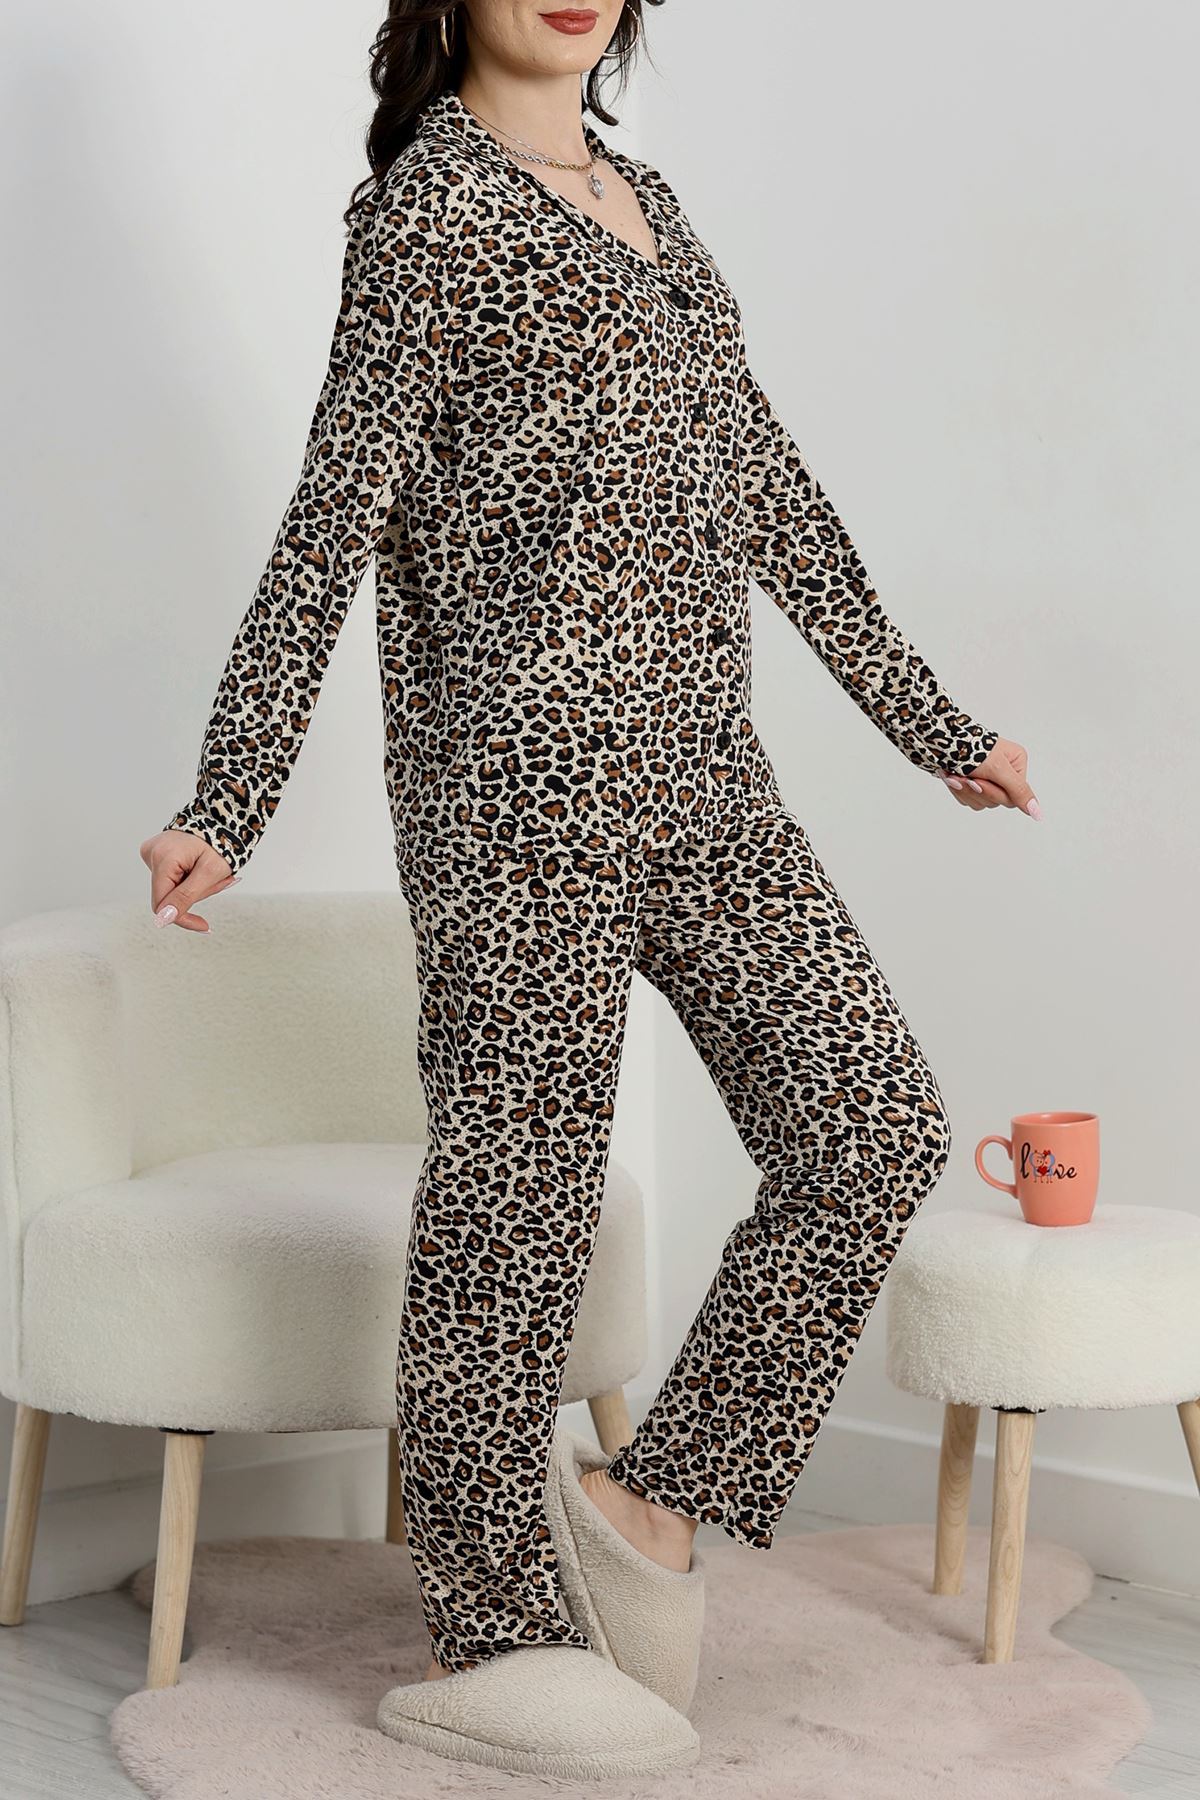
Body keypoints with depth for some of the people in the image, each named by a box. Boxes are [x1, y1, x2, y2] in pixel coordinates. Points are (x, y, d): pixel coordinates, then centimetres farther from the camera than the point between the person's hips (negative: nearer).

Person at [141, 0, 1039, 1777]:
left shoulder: (645, 199, 20)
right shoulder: (433, 196, -3)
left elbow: (764, 480, 23)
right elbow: (338, 507, -10)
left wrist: (930, 719, 25)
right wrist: (228, 802, -15)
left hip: (698, 765, 8)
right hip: (523, 763, -8)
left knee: (878, 1121, 5)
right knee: (518, 1188, -2)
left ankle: (666, 1492, 16)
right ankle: (484, 1641, 9)